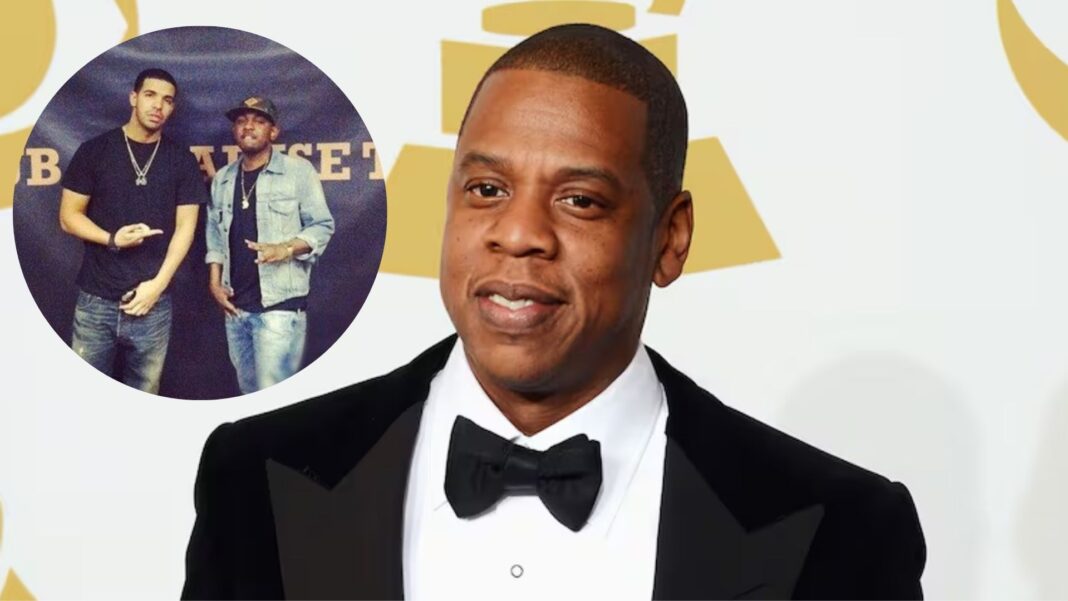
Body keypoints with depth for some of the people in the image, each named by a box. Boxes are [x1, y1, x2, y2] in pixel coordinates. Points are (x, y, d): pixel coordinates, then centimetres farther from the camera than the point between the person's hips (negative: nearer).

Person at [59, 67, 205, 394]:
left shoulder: (182, 160, 7)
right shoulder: (95, 151, 3)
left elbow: (185, 226, 4)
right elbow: (68, 216, 3)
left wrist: (158, 283, -7)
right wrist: (112, 239, -15)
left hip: (153, 301, 1)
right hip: (96, 301, -1)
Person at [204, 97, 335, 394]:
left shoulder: (298, 171, -3)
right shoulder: (223, 179, 13)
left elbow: (322, 226, -3)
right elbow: (215, 234, 18)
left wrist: (285, 249, -19)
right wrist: (214, 282, 7)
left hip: (280, 302, -6)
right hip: (236, 304, 6)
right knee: (249, 391, 12)